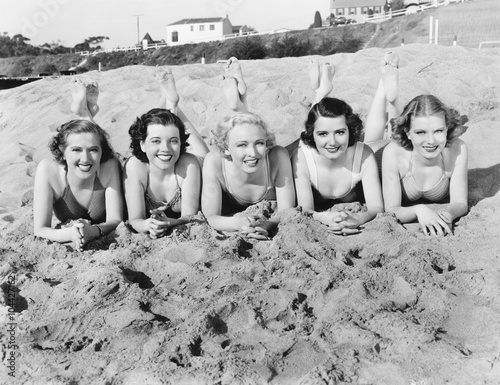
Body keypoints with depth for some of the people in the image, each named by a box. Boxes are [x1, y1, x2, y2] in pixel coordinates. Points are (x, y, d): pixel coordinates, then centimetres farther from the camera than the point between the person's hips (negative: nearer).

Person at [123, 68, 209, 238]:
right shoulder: (135, 166, -24)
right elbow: (134, 220, -25)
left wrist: (169, 223, -48)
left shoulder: (189, 164, -25)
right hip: (147, 236, 2)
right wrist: (148, 225, -48)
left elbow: (189, 216, -26)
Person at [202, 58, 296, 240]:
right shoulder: (214, 162, -33)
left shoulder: (278, 157, -32)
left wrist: (267, 224, -52)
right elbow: (210, 217, -33)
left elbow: (287, 211, -30)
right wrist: (238, 223, -54)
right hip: (231, 217, 0)